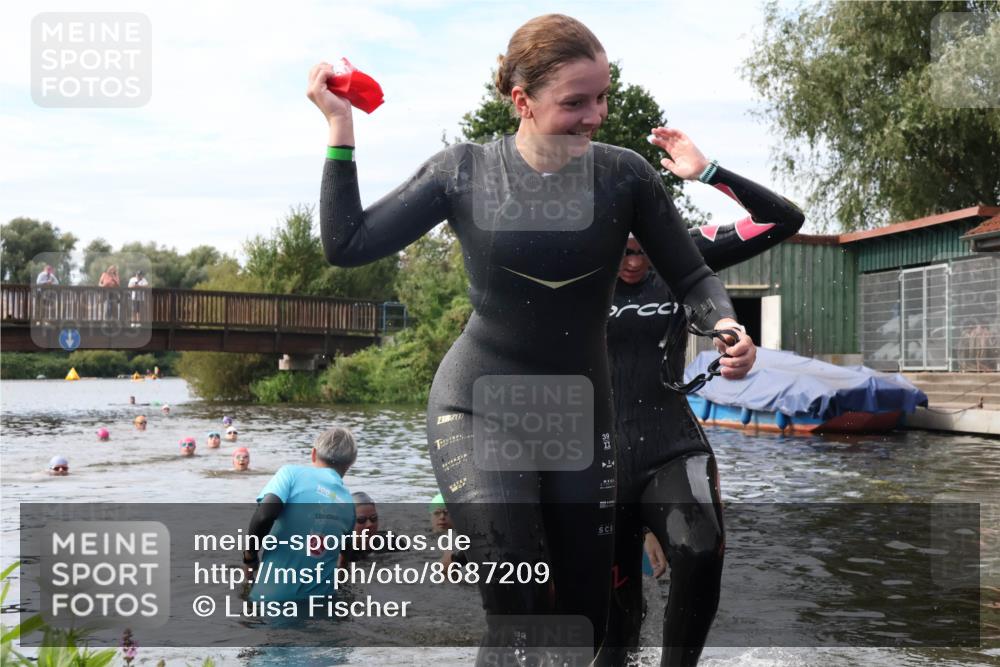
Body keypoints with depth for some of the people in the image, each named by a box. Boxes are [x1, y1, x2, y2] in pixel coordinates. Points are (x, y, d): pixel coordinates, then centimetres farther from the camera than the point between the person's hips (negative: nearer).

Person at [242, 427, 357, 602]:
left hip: (273, 595, -4)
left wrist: (250, 555, -5)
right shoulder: (348, 504, 11)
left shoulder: (292, 473, -4)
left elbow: (264, 514, -21)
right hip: (320, 598, 4)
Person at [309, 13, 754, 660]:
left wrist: (726, 326, -19)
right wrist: (340, 126, -10)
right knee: (518, 613, -16)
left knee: (584, 618, 11)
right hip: (478, 409, -2)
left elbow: (692, 276, 1)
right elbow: (347, 244, -6)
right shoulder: (464, 170, -7)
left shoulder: (624, 174, -7)